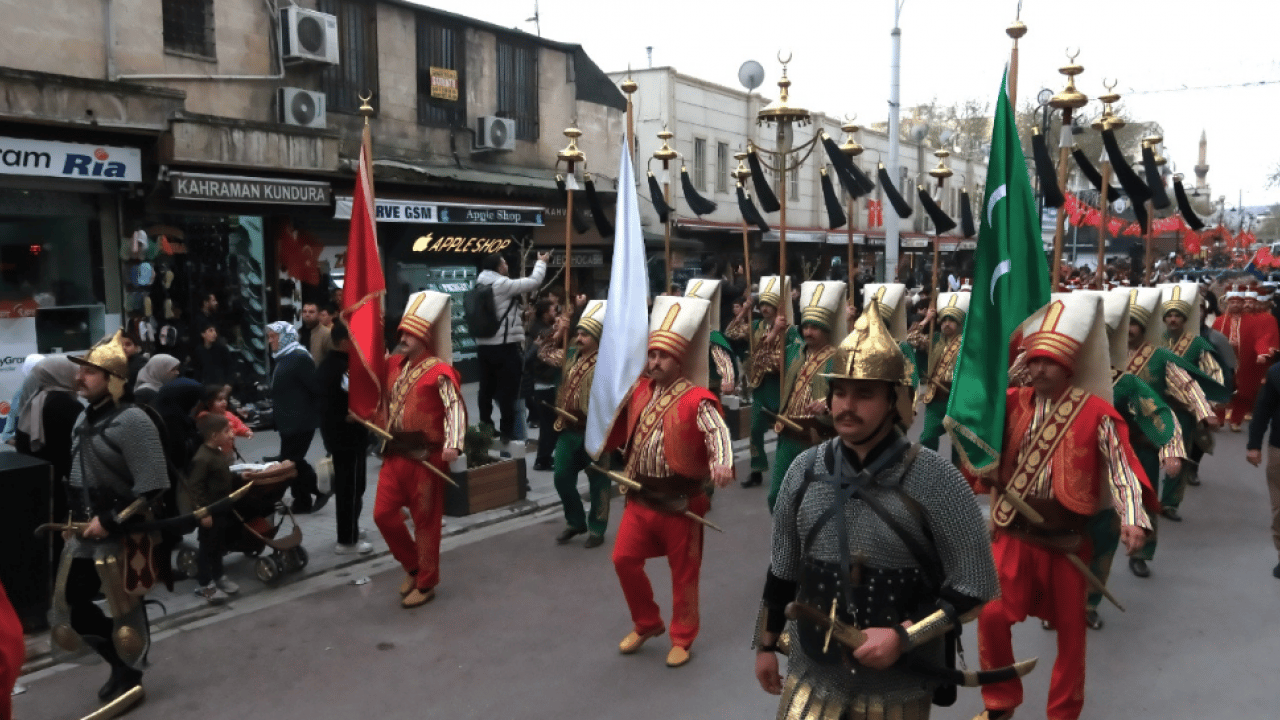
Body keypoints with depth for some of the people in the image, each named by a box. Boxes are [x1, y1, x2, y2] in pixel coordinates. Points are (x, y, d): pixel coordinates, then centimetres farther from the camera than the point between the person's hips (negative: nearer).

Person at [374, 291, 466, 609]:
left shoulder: (439, 372, -14)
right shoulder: (394, 364, 9)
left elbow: (455, 408, -25)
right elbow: (386, 401, 29)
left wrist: (452, 444, -39)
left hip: (426, 458, -7)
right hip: (395, 454, 7)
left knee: (425, 522, 4)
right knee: (384, 514, 7)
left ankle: (426, 584, 18)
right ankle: (413, 565, 29)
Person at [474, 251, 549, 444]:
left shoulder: (480, 285, 10)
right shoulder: (502, 284, -13)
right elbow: (534, 281, -9)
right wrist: (541, 262, 7)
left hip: (483, 345, 8)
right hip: (504, 346, -8)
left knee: (487, 388, 14)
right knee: (508, 390, -1)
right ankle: (507, 432, 2)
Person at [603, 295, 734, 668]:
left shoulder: (696, 399, -16)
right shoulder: (639, 390, 5)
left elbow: (717, 432, -31)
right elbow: (621, 425, 22)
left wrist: (721, 464, -49)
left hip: (681, 500, -6)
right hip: (641, 495, 6)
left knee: (683, 572, 8)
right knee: (624, 558, 6)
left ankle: (682, 639, 26)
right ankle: (646, 623, 28)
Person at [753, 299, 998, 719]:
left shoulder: (935, 480, -15)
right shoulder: (805, 469, -2)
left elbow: (976, 585, -11)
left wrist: (904, 636, -20)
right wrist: (766, 643, 13)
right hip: (812, 675, 3)